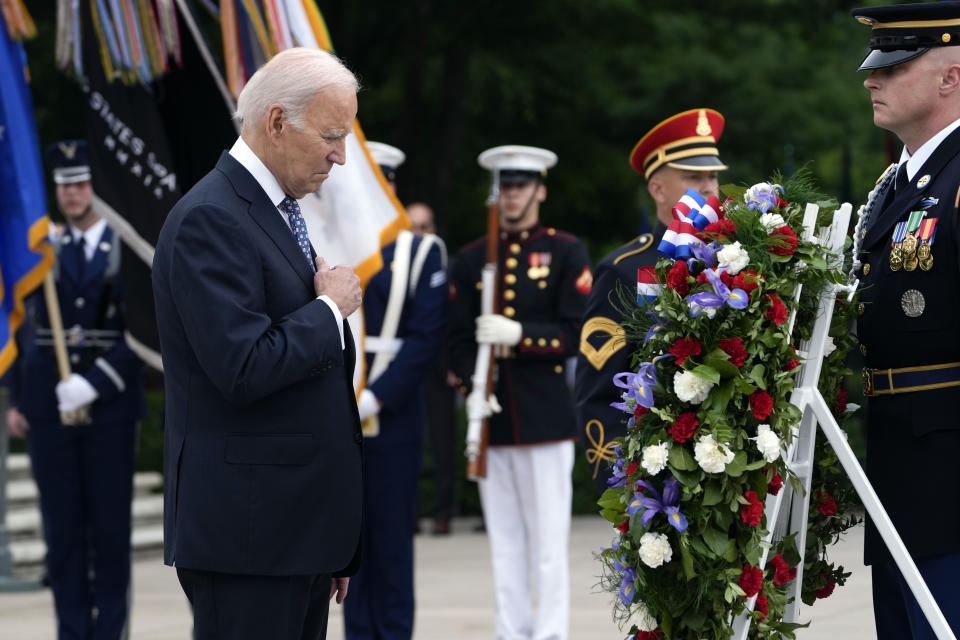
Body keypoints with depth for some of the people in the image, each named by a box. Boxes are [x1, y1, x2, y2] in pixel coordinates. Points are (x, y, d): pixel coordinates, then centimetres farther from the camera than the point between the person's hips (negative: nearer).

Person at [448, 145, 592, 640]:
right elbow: (459, 338, 10)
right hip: (492, 419, 4)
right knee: (504, 543, 5)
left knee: (549, 541, -4)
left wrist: (519, 334, -18)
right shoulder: (471, 259, 13)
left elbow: (578, 334, -4)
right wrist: (471, 388, -7)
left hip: (546, 414, -4)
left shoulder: (566, 252, 3)